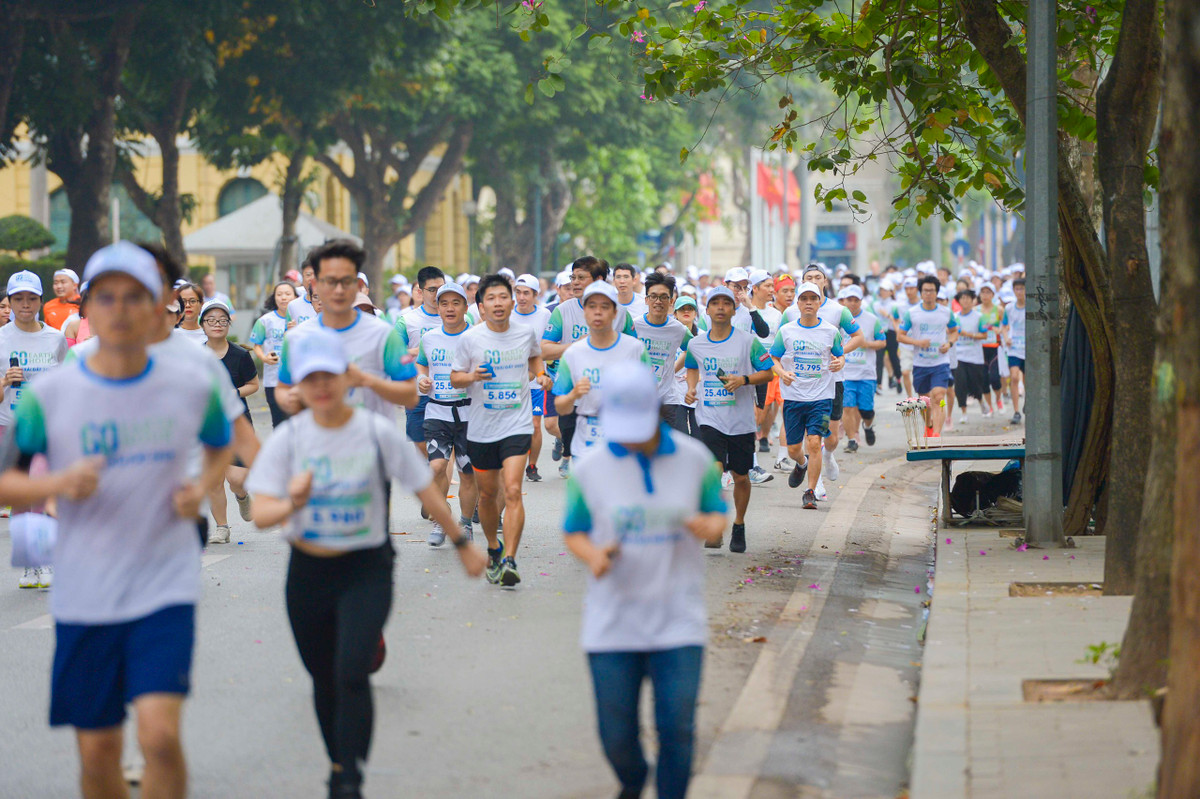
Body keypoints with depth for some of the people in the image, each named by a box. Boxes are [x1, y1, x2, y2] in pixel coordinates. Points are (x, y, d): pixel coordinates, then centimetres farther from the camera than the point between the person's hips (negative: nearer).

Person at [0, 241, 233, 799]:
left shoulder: (193, 388, 0)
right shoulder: (48, 395, -4)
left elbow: (221, 446, 20)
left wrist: (203, 487, -1)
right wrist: (59, 484, -19)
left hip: (166, 586, -1)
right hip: (83, 598, 1)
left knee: (160, 733, -17)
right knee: (98, 749, 7)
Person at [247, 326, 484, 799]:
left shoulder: (377, 432, -7)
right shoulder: (289, 438, -4)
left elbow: (424, 490, 3)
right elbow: (260, 513, -10)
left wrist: (462, 543, 9)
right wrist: (291, 505, -32)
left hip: (366, 569, -2)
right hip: (308, 572, 2)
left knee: (352, 674, -17)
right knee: (325, 679, 12)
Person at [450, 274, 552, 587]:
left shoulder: (526, 333, 1)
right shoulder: (471, 338, -4)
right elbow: (455, 377, 2)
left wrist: (540, 374, 3)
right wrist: (472, 376, -19)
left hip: (517, 424, -1)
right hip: (481, 428, 1)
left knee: (512, 491, -17)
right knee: (487, 494, 13)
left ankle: (509, 560, -20)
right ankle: (493, 547, 38)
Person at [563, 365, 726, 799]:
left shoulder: (694, 459, -1)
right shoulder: (589, 468, -2)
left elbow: (718, 515, 10)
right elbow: (574, 532, 7)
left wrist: (708, 527, -15)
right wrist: (593, 556, -15)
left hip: (677, 621, 0)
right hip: (613, 625, 0)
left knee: (677, 731, -5)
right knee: (616, 734, 5)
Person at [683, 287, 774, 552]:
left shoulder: (748, 341, -5)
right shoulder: (696, 344, 4)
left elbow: (768, 373, -2)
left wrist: (744, 380, -18)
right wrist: (691, 388, 6)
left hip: (741, 421, 0)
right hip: (709, 419, 0)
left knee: (740, 476, 10)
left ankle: (739, 526, 31)